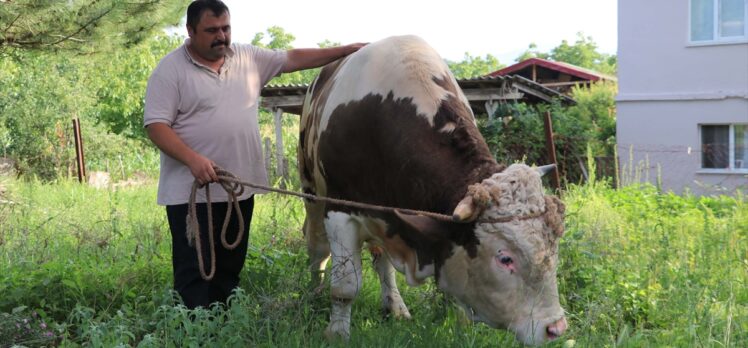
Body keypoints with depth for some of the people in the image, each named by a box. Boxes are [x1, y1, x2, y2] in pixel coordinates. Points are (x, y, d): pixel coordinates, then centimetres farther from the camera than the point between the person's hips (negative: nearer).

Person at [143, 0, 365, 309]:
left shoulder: (249, 57, 9)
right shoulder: (171, 70, -7)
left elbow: (292, 59, 13)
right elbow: (156, 125, -12)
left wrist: (346, 50, 8)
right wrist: (192, 159, -26)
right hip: (192, 193, -5)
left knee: (229, 272, 13)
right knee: (194, 274, -3)